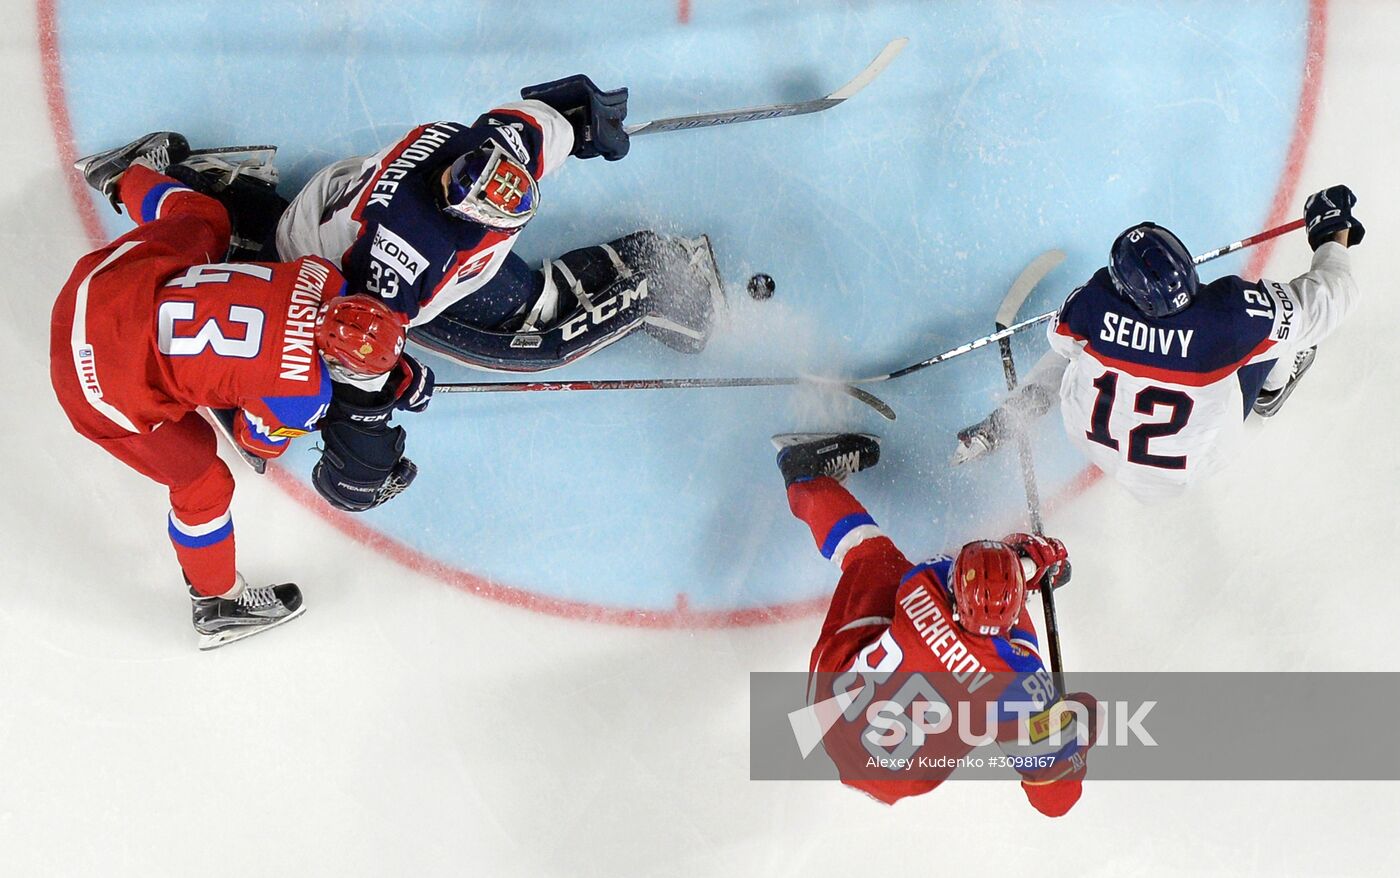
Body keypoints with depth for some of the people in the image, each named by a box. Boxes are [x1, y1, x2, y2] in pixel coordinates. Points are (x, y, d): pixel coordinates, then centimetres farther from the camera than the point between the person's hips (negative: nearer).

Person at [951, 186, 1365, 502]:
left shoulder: (1093, 304, -28)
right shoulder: (1236, 314, -34)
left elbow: (1062, 339, -3)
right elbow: (1323, 301, -17)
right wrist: (1336, 231, 3)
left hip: (1091, 436, 2)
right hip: (1191, 460, -1)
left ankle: (1000, 424, 32)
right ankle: (1270, 393, 39)